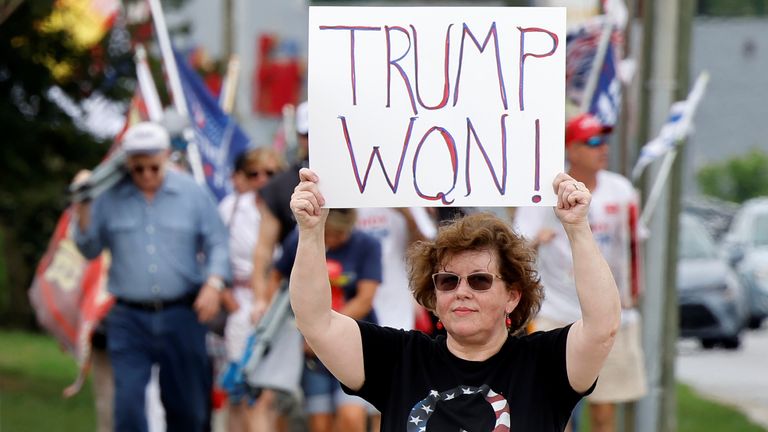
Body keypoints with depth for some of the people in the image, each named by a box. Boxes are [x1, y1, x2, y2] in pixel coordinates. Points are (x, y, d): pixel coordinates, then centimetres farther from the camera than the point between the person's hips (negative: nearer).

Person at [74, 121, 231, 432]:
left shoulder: (192, 193, 3)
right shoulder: (110, 197, 4)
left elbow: (217, 244, 5)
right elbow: (90, 250, 9)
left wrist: (214, 283, -11)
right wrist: (83, 210, -7)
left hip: (181, 315, 0)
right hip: (129, 319, 0)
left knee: (186, 404, 8)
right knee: (128, 401, -10)